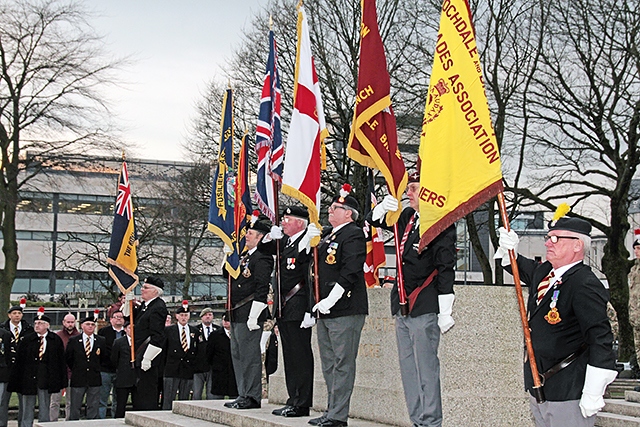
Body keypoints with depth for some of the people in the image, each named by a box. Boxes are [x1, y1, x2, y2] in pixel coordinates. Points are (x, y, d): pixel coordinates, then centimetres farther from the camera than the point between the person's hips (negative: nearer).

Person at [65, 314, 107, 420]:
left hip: (94, 380, 1)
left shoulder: (101, 341, 4)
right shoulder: (73, 341, 0)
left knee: (93, 408, 5)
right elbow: (67, 358, 9)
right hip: (78, 379, -1)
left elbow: (104, 358, 15)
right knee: (74, 408, 3)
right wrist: (75, 369, 9)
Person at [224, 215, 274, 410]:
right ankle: (243, 395, 21)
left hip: (249, 314, -11)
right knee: (237, 354, 14)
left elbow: (262, 289, -19)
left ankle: (252, 397, 0)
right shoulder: (246, 256, 18)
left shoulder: (262, 258, -13)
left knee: (250, 355, -6)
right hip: (237, 314, 11)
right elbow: (229, 276, 28)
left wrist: (253, 317, -22)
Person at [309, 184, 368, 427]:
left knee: (342, 363, -6)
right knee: (329, 364, 13)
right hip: (325, 311, 9)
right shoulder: (327, 235, 18)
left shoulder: (354, 235, -10)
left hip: (345, 310, -9)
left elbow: (349, 272, -19)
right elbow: (319, 269, 26)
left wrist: (330, 301, -21)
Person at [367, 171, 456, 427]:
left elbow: (446, 269, -14)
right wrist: (383, 208, -3)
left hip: (424, 309, -9)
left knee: (426, 367, -5)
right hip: (403, 306, 9)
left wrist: (445, 312, -16)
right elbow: (374, 221, 21)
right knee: (408, 366, 12)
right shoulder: (407, 217, 11)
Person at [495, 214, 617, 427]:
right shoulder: (544, 272, 7)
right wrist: (510, 250, 7)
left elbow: (600, 340, -23)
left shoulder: (585, 285, -19)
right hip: (538, 387, 9)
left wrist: (593, 394, -23)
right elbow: (522, 269, 30)